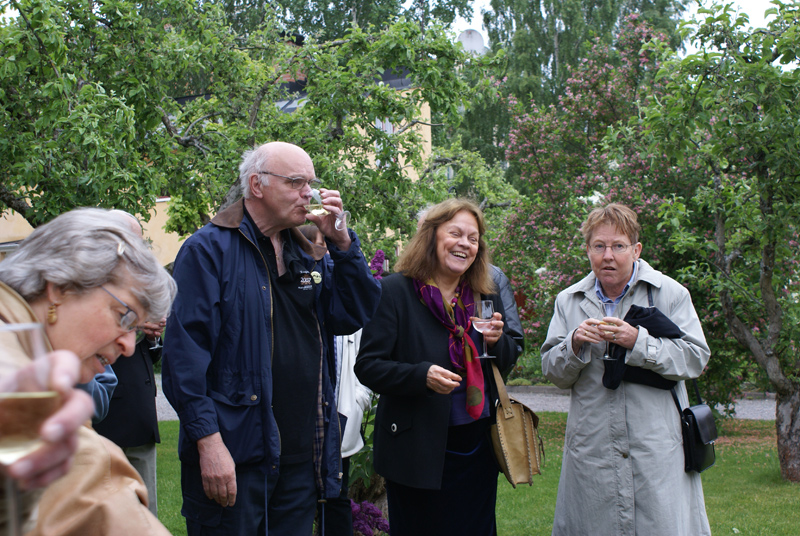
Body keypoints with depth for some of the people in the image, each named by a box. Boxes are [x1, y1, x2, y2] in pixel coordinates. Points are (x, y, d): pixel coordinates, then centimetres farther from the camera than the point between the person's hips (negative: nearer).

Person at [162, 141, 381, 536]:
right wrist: (208, 440, -20)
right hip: (233, 457, -6)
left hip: (302, 455, 7)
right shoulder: (208, 250, -7)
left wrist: (341, 242, -3)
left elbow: (352, 317, 7)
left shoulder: (307, 255, 15)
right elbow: (185, 350, -13)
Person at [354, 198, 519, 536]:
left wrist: (496, 341, -8)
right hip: (418, 451, -5)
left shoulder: (486, 297, 9)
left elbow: (507, 363, 15)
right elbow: (367, 366, -12)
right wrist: (422, 375, -28)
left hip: (477, 445, 5)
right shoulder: (395, 291, -9)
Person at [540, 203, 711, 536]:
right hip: (591, 451, 2)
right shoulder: (568, 301, 10)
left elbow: (696, 358, -6)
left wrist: (638, 341, -17)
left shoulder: (671, 294, 1)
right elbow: (553, 373, 9)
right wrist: (574, 344, -11)